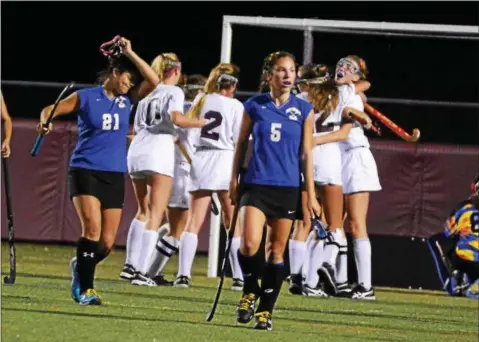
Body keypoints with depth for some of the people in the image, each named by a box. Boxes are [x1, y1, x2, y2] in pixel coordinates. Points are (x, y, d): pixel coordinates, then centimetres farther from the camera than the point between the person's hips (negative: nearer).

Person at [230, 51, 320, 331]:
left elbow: (306, 153, 4)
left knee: (278, 250, 3)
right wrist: (234, 181, 8)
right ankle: (251, 290, 9)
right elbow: (241, 144, 11)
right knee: (250, 243, -17)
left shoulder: (304, 110, 3)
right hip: (256, 184, -1)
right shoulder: (254, 106, 2)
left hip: (288, 187, 1)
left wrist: (311, 194, 1)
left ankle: (266, 310, 12)